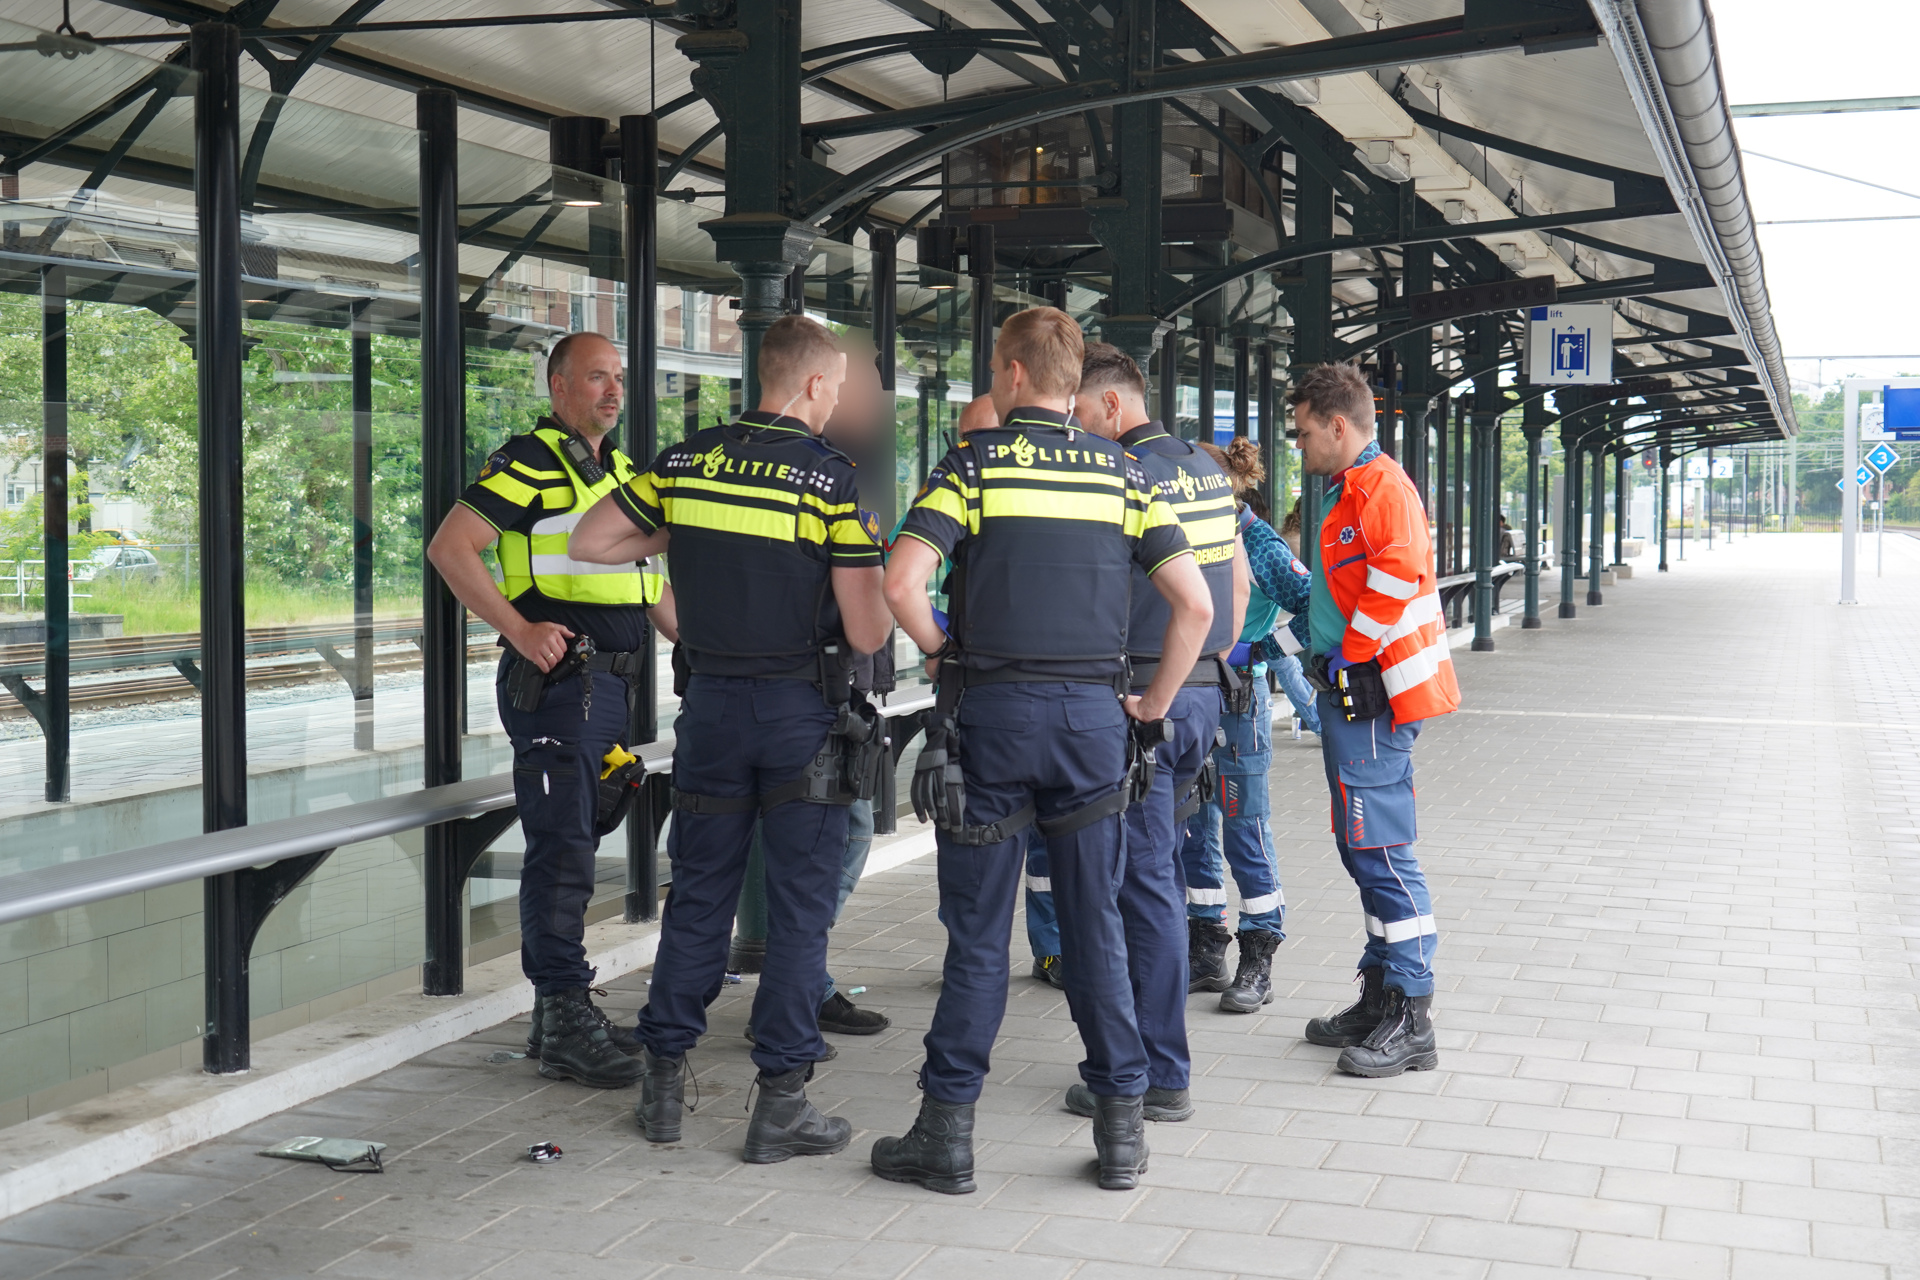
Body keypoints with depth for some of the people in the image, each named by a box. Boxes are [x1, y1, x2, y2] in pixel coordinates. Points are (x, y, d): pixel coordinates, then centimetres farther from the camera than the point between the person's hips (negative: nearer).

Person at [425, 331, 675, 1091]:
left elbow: (648, 578, 27)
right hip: (555, 682, -9)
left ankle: (559, 1018, 21)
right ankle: (565, 1027, -3)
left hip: (608, 684, 9)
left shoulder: (618, 470, 19)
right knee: (562, 852, -8)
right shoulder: (530, 462, -7)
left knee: (570, 850, 14)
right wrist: (520, 630, -21)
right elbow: (450, 548, -15)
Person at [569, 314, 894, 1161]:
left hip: (711, 702, 4)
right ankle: (780, 1101, 6)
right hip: (803, 710, -4)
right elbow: (866, 632, -13)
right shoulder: (832, 478, -11)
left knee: (697, 897, 13)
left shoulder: (685, 463, 2)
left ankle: (664, 1085, 19)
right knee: (800, 906, 4)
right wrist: (884, 602, 9)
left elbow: (590, 542, 10)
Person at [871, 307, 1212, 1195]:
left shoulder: (974, 462, -3)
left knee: (978, 930, 3)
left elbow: (901, 582, -16)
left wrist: (946, 656, 1)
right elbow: (1195, 603, 1)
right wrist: (1154, 703, 11)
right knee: (1095, 924, 10)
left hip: (992, 707, -3)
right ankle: (1122, 1128, 14)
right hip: (1094, 712, 3)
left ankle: (947, 1132, 10)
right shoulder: (1121, 473, 6)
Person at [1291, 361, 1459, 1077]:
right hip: (1352, 695, 11)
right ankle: (1381, 997, 22)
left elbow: (1395, 578, -24)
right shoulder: (1348, 490, 21)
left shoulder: (1380, 485, -12)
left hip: (1370, 695, -11)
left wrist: (1348, 655, -18)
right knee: (1364, 850, 14)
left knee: (1380, 851, -10)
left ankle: (1411, 1022, -7)